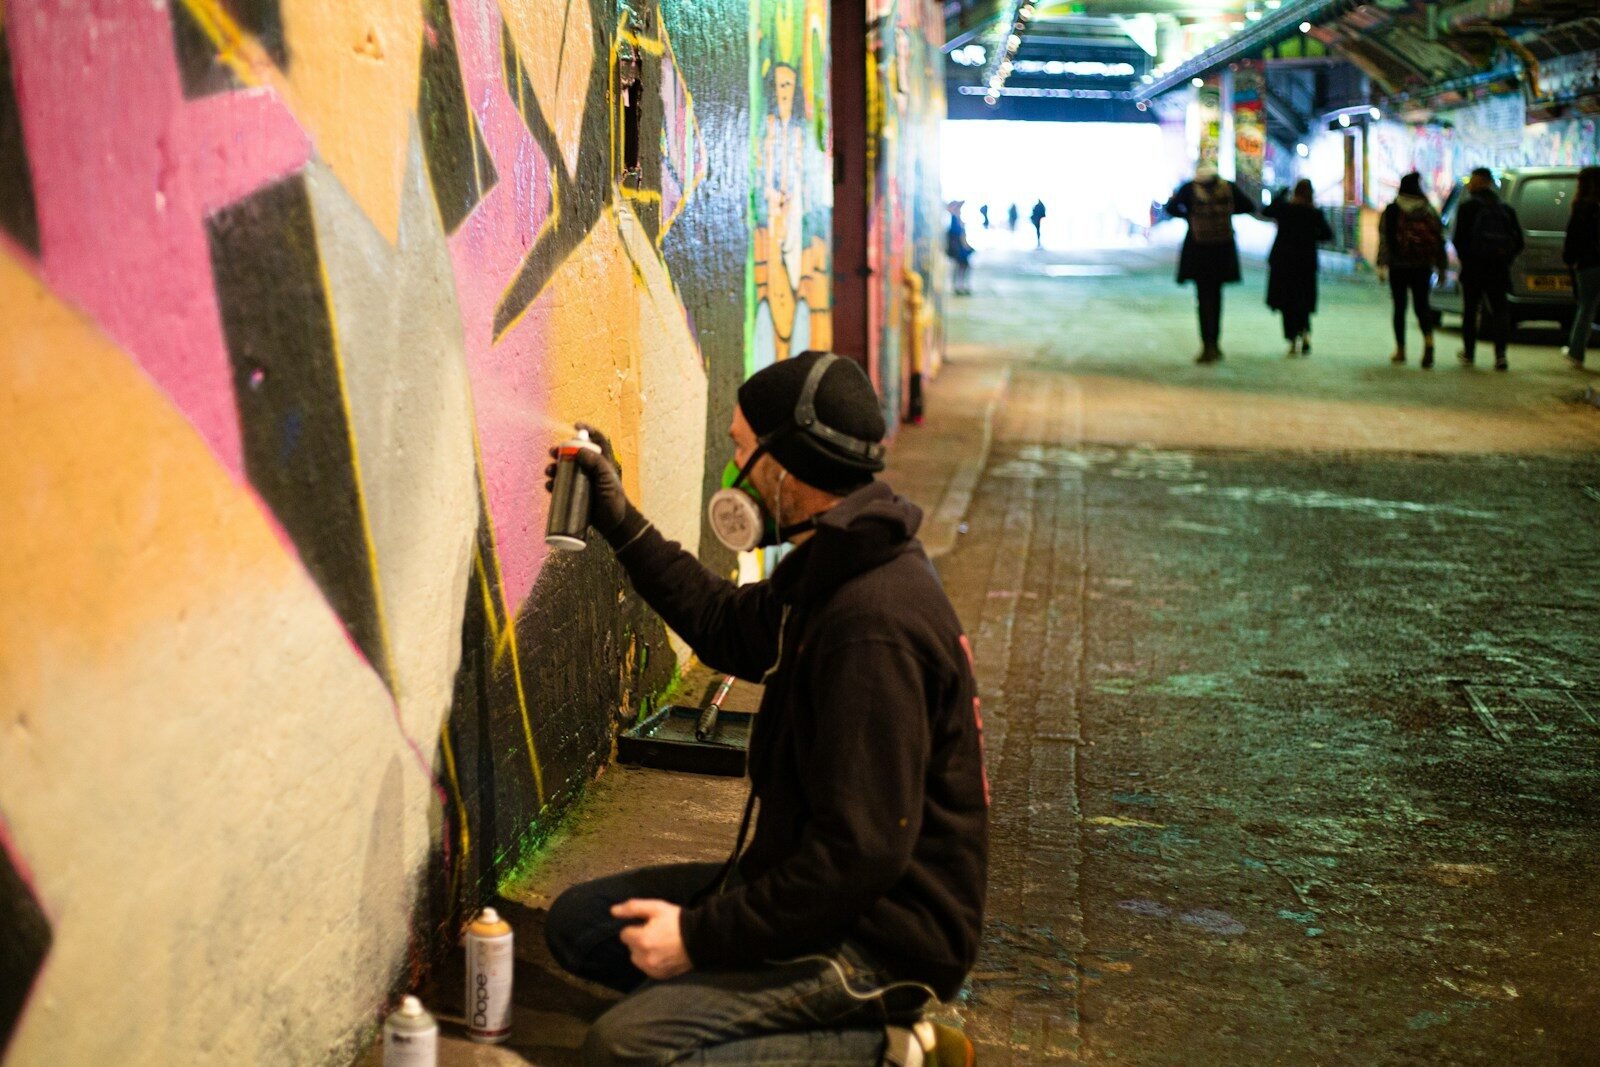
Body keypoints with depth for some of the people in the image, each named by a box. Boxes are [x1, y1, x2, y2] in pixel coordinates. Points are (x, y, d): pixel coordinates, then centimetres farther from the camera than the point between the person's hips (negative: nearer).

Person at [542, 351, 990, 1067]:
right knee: (578, 922, 10)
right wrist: (621, 524, 21)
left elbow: (862, 853, -29)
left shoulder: (873, 624, -27)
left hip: (880, 938, -10)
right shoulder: (832, 573, 5)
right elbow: (731, 629, 27)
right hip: (815, 887, 10)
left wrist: (702, 935, -21)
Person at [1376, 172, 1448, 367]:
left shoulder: (1390, 212, -3)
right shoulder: (1429, 212, 4)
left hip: (1398, 267, -2)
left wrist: (1382, 265, -7)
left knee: (1399, 307, 7)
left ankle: (1400, 350, 11)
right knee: (1421, 304, 5)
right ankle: (1428, 339, -22)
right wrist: (1441, 267, 13)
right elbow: (1439, 240, 6)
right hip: (1423, 267, 2)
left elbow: (1384, 240, -7)